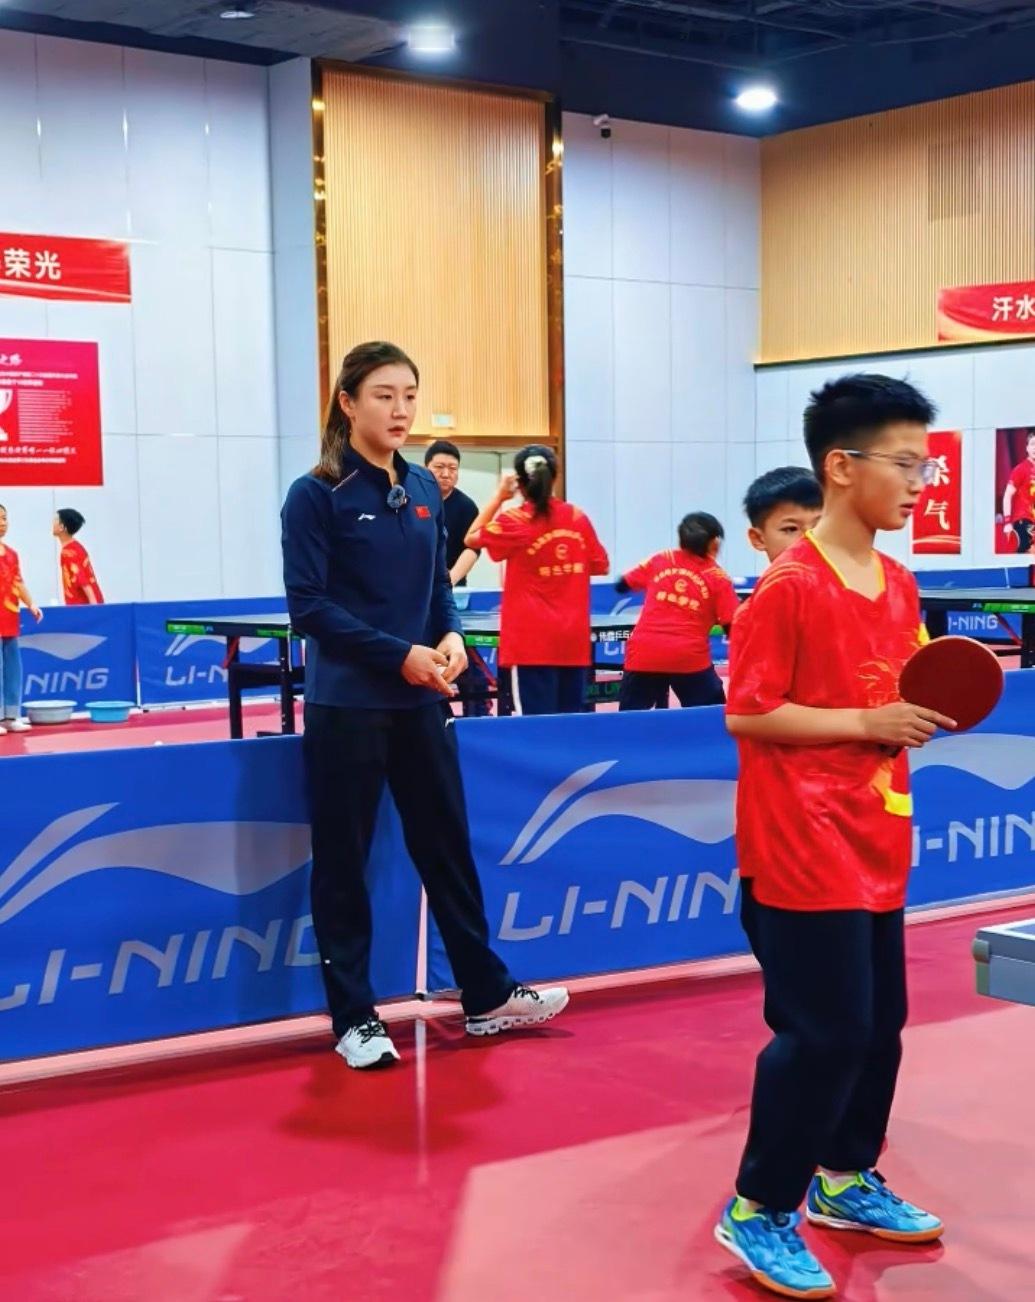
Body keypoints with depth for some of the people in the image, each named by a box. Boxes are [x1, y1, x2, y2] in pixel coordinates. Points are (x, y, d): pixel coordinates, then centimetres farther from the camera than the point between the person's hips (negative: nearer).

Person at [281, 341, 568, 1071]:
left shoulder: (425, 490, 8)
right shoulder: (317, 495, -8)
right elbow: (308, 606, -13)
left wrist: (452, 636, -7)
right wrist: (398, 655, -19)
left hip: (422, 703, 5)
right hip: (347, 706, -5)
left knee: (448, 848, 14)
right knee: (343, 864, 4)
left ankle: (487, 996, 26)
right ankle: (355, 1018, 15)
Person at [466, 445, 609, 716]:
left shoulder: (513, 521, -8)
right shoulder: (578, 517, 3)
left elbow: (472, 539, 8)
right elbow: (601, 566, 12)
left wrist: (499, 497, 10)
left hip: (532, 640, -4)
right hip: (574, 638, 4)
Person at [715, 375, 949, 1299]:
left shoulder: (899, 586, 8)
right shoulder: (789, 587, -16)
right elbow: (747, 714, -16)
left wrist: (931, 708, -2)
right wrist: (866, 723, -19)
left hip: (876, 844, 8)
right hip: (807, 850, -8)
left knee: (880, 1020, 16)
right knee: (825, 1031, -5)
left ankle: (846, 1179, 33)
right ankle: (759, 1211, 10)